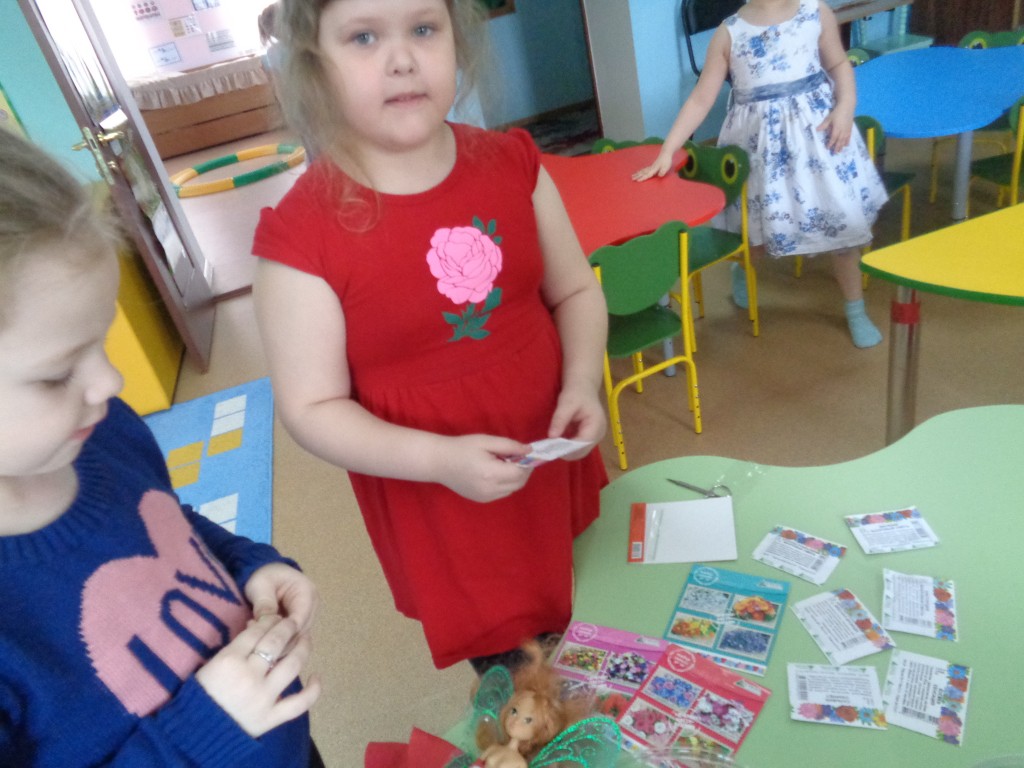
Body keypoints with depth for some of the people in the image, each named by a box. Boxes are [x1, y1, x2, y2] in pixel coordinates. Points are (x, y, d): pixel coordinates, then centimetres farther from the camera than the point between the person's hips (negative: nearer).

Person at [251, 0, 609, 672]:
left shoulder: (512, 164, -6)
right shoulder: (303, 234, -20)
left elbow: (575, 290, 4)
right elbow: (312, 409, -15)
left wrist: (583, 382, -14)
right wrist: (440, 458, -28)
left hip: (551, 460, 5)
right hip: (437, 503, -4)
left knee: (578, 637, 28)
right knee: (504, 666, 18)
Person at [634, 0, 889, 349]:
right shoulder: (728, 33, -5)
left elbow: (839, 64, 8)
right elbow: (700, 99, -5)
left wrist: (845, 107, -11)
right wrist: (666, 152, -11)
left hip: (816, 128, 1)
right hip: (759, 139, -1)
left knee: (841, 218, 3)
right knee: (760, 223, 9)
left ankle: (856, 311, 22)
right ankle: (740, 268, 48)